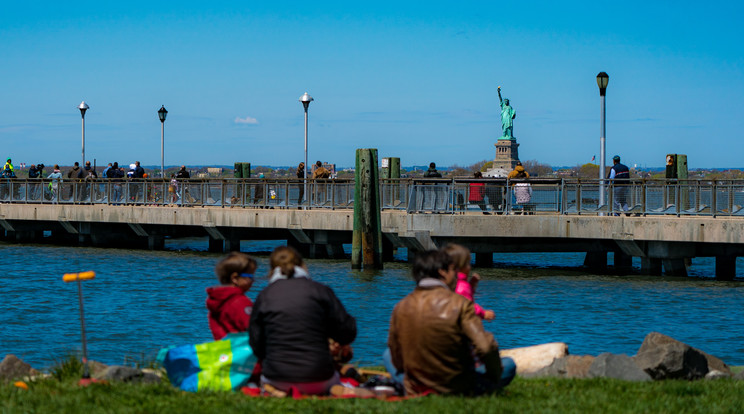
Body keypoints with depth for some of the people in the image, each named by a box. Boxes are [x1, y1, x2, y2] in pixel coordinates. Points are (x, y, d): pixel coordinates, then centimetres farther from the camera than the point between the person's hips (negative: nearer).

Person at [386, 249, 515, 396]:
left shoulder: (401, 308, -9)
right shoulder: (460, 304, -19)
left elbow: (397, 360, 0)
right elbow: (485, 347, -24)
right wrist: (494, 377, -4)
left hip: (414, 390, 0)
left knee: (388, 355, 30)